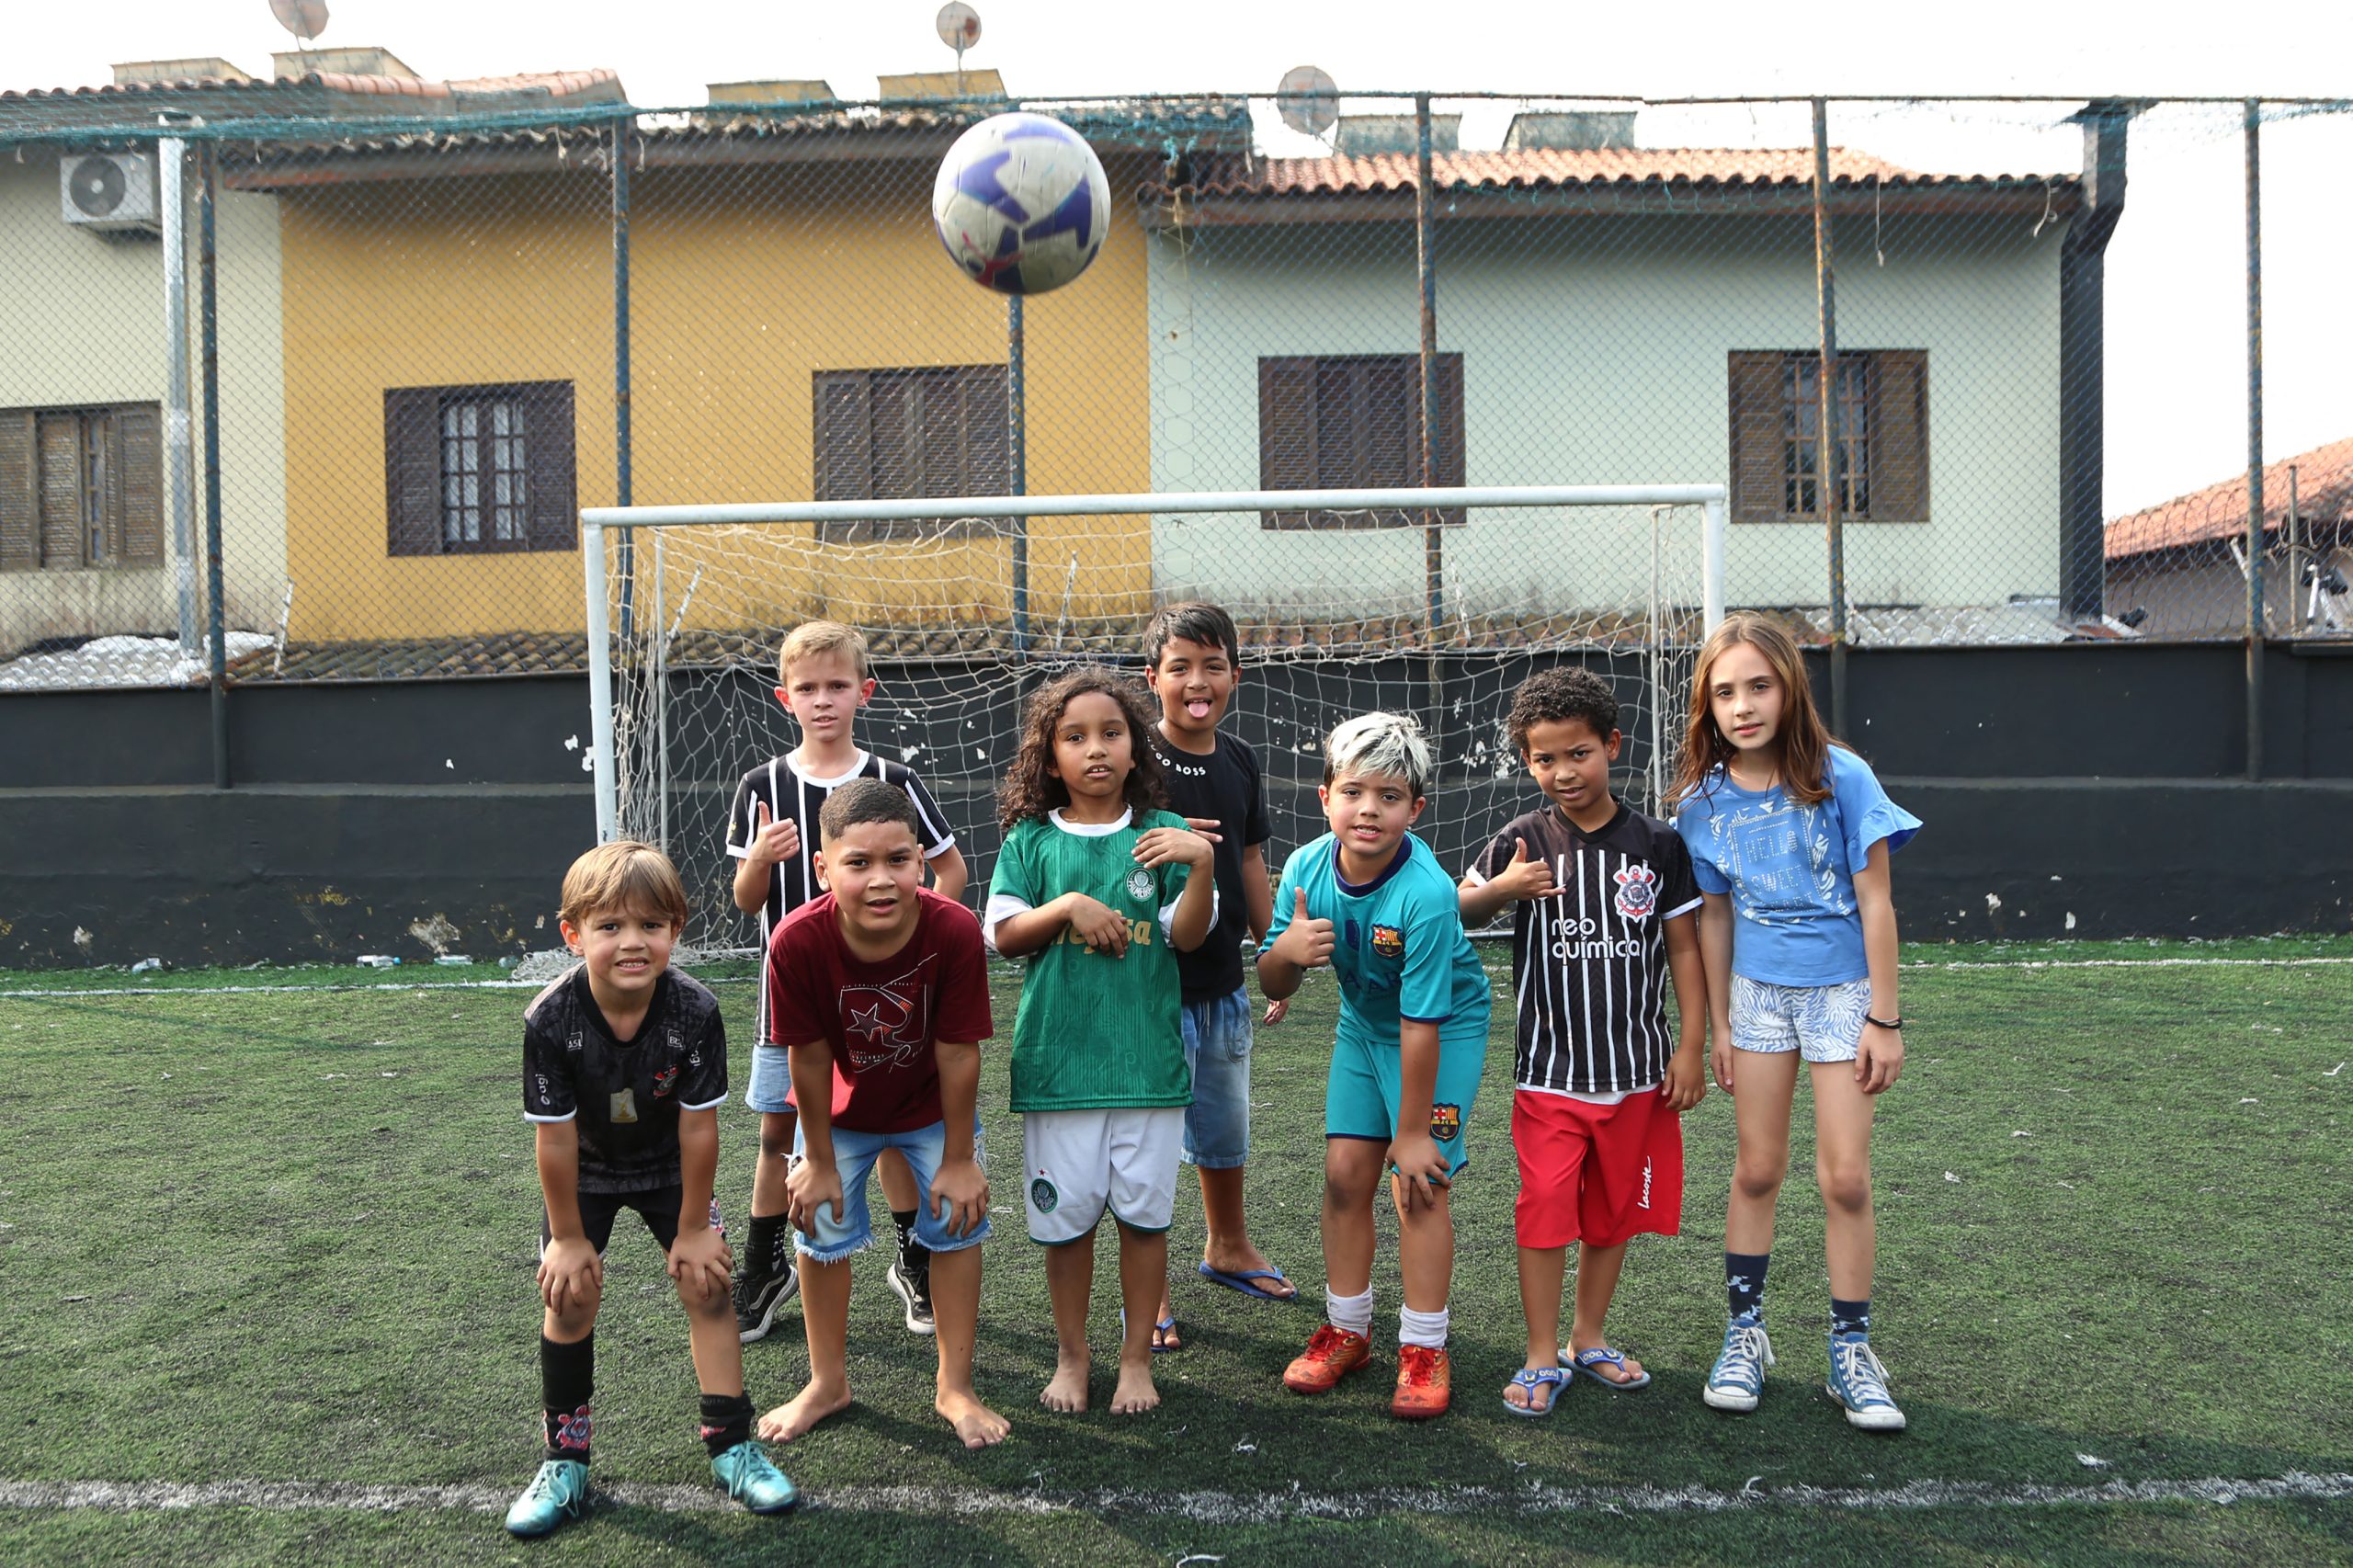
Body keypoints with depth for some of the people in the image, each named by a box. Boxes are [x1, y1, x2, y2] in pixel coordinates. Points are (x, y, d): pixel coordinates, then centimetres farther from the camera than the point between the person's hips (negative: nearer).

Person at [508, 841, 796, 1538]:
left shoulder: (695, 1013, -31)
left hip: (668, 1166, 0)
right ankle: (566, 1463, 12)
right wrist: (568, 1236, -13)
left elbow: (699, 1129, -21)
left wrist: (693, 1227, -13)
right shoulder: (550, 1021, -32)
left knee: (708, 1283, -5)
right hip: (585, 1172, 0)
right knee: (570, 1293, -5)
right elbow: (556, 1139, -22)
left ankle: (731, 1447, 8)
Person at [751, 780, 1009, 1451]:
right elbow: (810, 1059, -22)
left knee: (957, 1221, 3)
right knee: (823, 1228, 9)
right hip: (841, 1111, 1)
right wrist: (820, 1162, -10)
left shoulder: (955, 931, -36)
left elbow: (957, 1054, -25)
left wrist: (958, 1160, -15)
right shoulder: (797, 941, -35)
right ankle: (828, 1383, 32)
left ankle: (955, 1388, 22)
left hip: (934, 1107, 0)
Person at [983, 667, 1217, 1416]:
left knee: (1143, 1212, 7)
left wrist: (1202, 864, -19)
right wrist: (1068, 907, -16)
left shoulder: (1163, 835, 2)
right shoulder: (1030, 841, 4)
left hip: (1146, 1060, 0)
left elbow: (1186, 935, -4)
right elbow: (1003, 933, -1)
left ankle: (1136, 1358, 24)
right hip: (1056, 1060, 0)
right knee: (1065, 1214, 9)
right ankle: (1071, 1356, 28)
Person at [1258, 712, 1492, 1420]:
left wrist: (1412, 1131, -21)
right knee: (1345, 1170, 2)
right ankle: (1346, 1330, 19)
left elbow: (1421, 1024, -28)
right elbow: (1274, 987, -8)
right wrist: (1285, 951, -32)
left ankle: (1423, 1348, 8)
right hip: (1363, 1025, 5)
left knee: (1419, 1182, -8)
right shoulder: (1307, 867, -18)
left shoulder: (1425, 893, -33)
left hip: (1445, 1029, -5)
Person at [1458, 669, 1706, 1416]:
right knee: (1545, 1210, -2)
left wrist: (1691, 1047, 0)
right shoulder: (1522, 843, -3)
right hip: (1550, 1070, -1)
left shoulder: (1657, 844, -2)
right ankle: (1542, 1357, 12)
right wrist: (1501, 889, -18)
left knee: (1615, 1212, 12)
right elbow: (1454, 913, 4)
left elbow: (1683, 948, 3)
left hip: (1637, 1069, 1)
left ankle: (1587, 1339, 29)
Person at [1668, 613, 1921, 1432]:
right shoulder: (1704, 799, -6)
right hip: (1756, 991, 3)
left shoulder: (1840, 776, -15)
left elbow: (1875, 902, -11)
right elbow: (1714, 915, 4)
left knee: (1844, 1177, -2)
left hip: (1842, 991, -2)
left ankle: (1851, 1350, 14)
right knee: (1757, 1169, 9)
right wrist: (1716, 1024, 7)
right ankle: (1745, 1332, 23)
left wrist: (1885, 1019, -9)